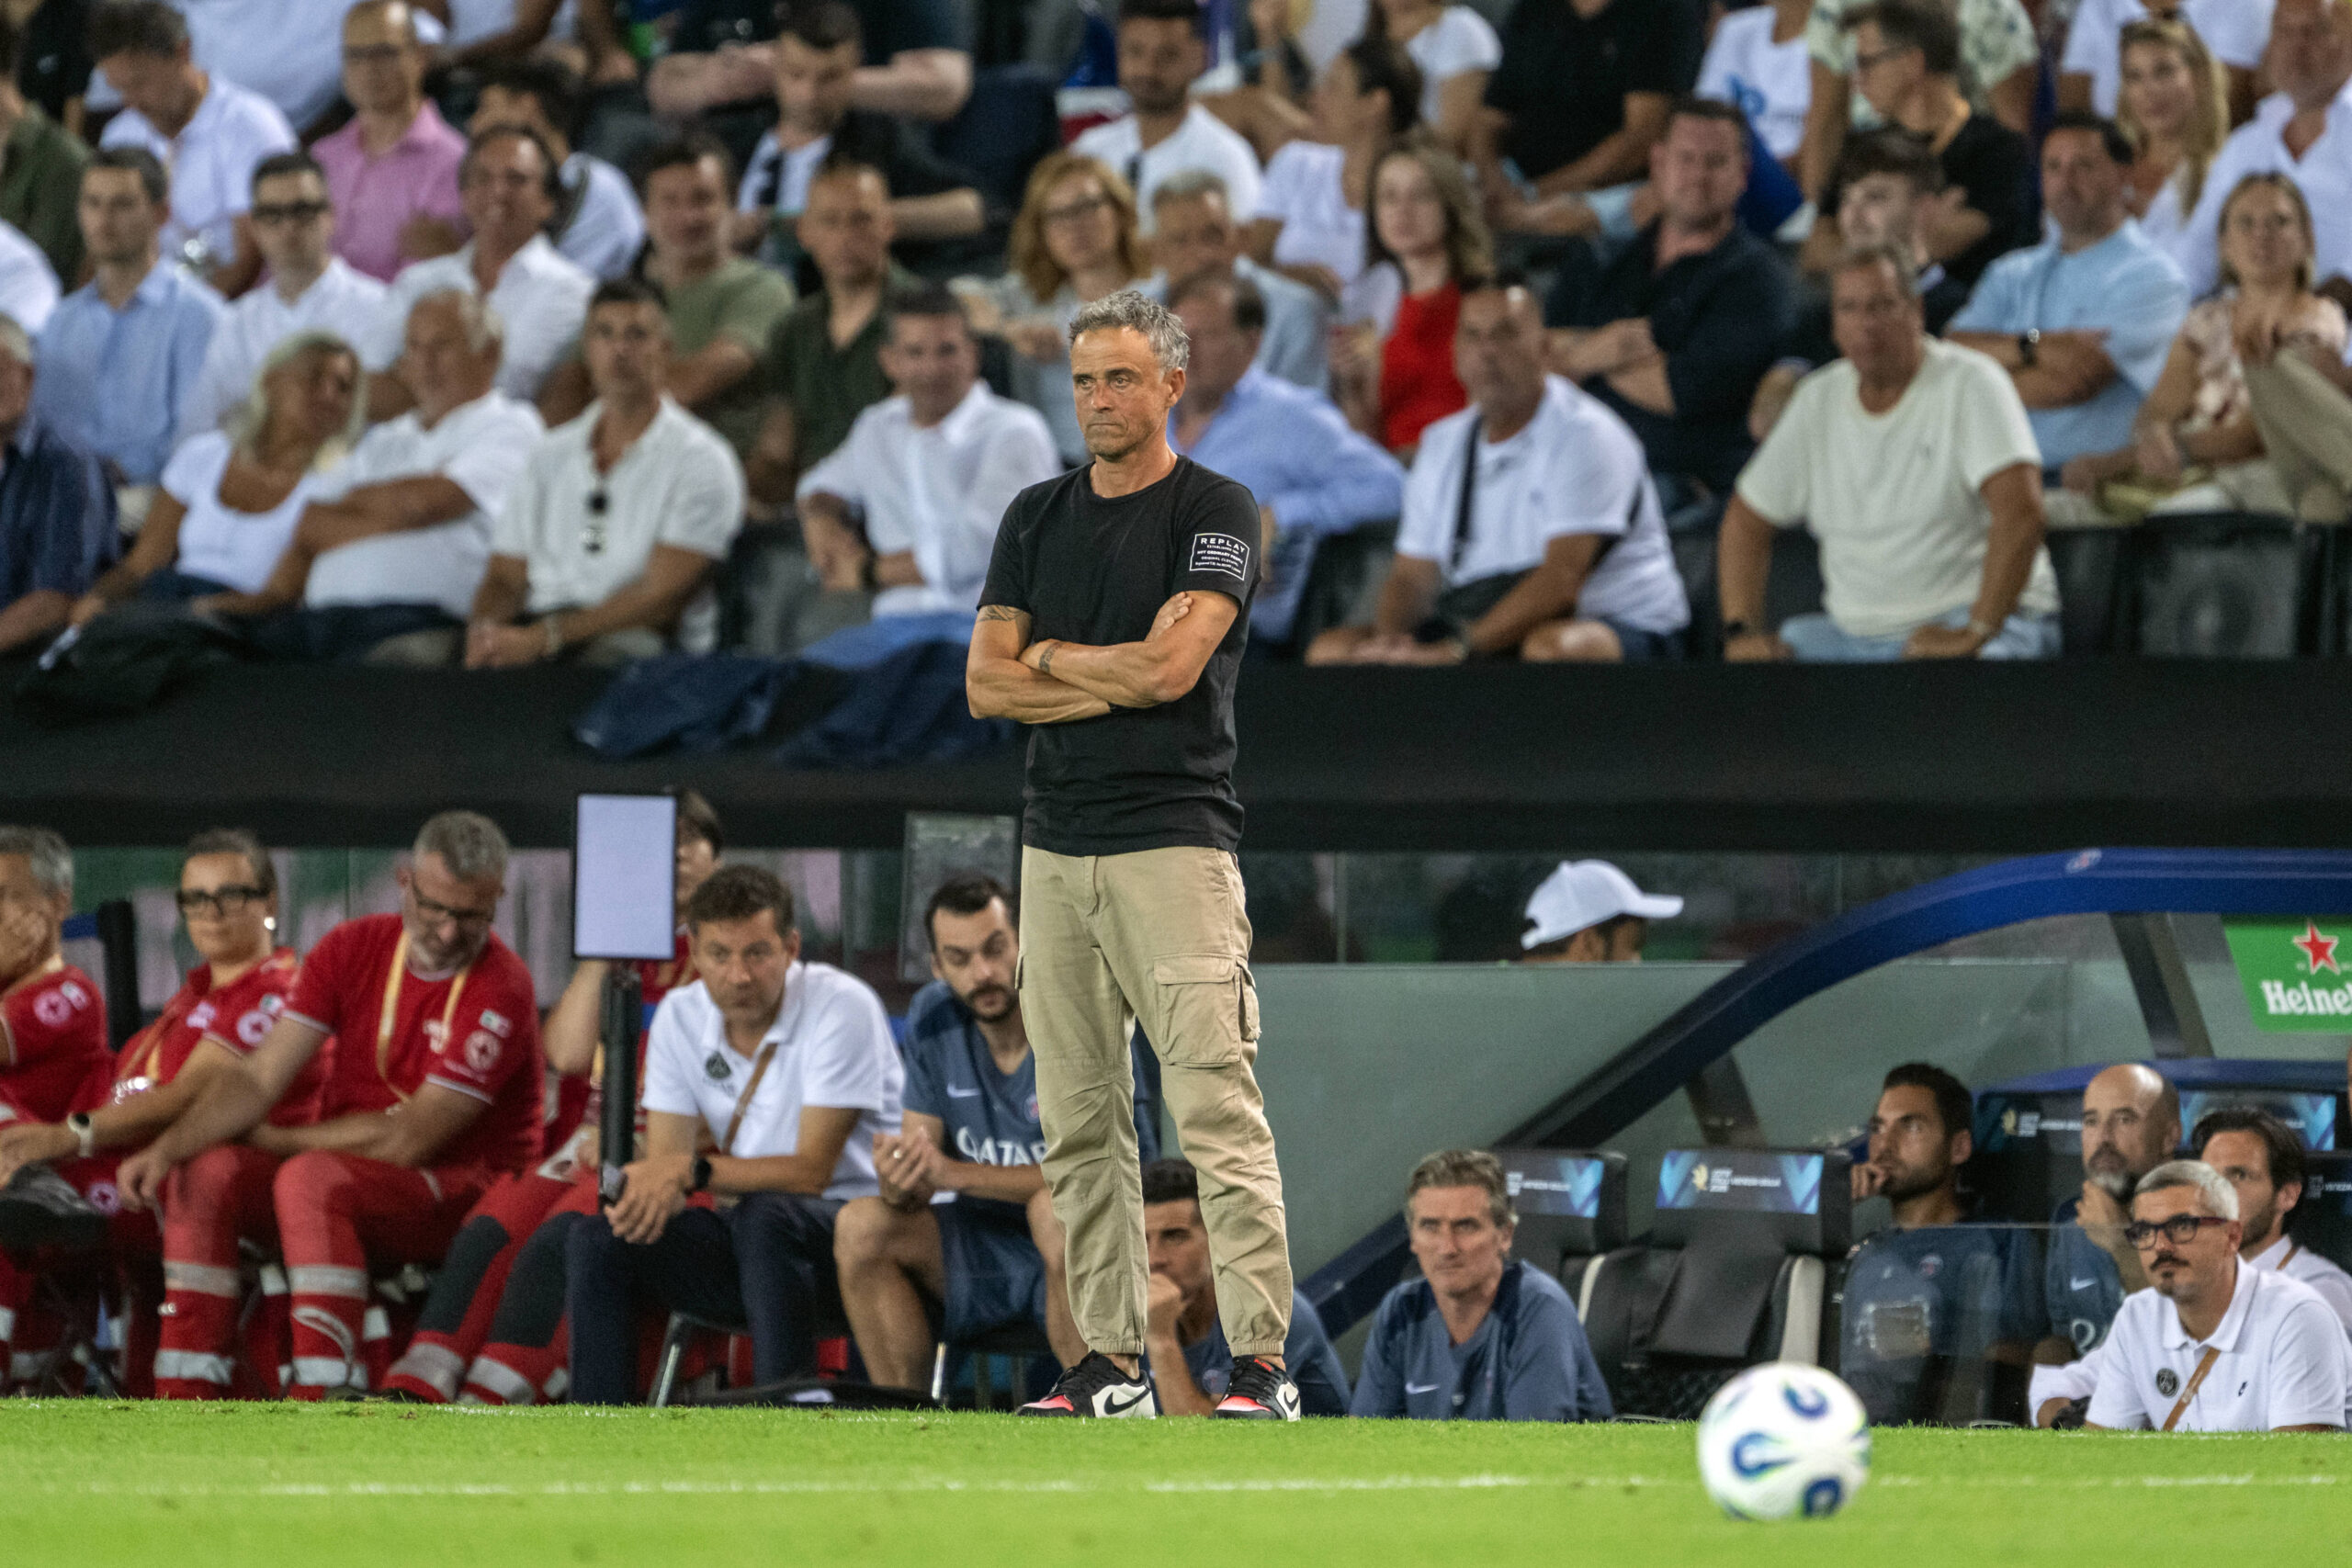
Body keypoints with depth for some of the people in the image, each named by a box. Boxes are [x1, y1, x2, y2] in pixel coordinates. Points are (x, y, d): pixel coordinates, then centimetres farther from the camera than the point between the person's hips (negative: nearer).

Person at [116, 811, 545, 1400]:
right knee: (204, 1176, -18)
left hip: (461, 1192, -6)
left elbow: (408, 1140, -17)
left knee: (310, 1180, -34)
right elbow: (258, 1078, 1)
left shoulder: (501, 991, -14)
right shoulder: (353, 949, 5)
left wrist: (270, 1139, -6)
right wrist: (167, 1148, -16)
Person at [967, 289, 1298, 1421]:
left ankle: (1262, 1360, -17)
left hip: (1175, 840, -6)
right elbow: (987, 684, 7)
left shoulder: (1217, 515, -1)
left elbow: (1171, 662, -14)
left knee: (1214, 1105, -13)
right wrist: (1117, 681, -6)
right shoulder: (1039, 518, 15)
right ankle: (1111, 1360, 11)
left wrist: (1050, 657, 1)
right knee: (1079, 1120, 6)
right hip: (1056, 847, 6)